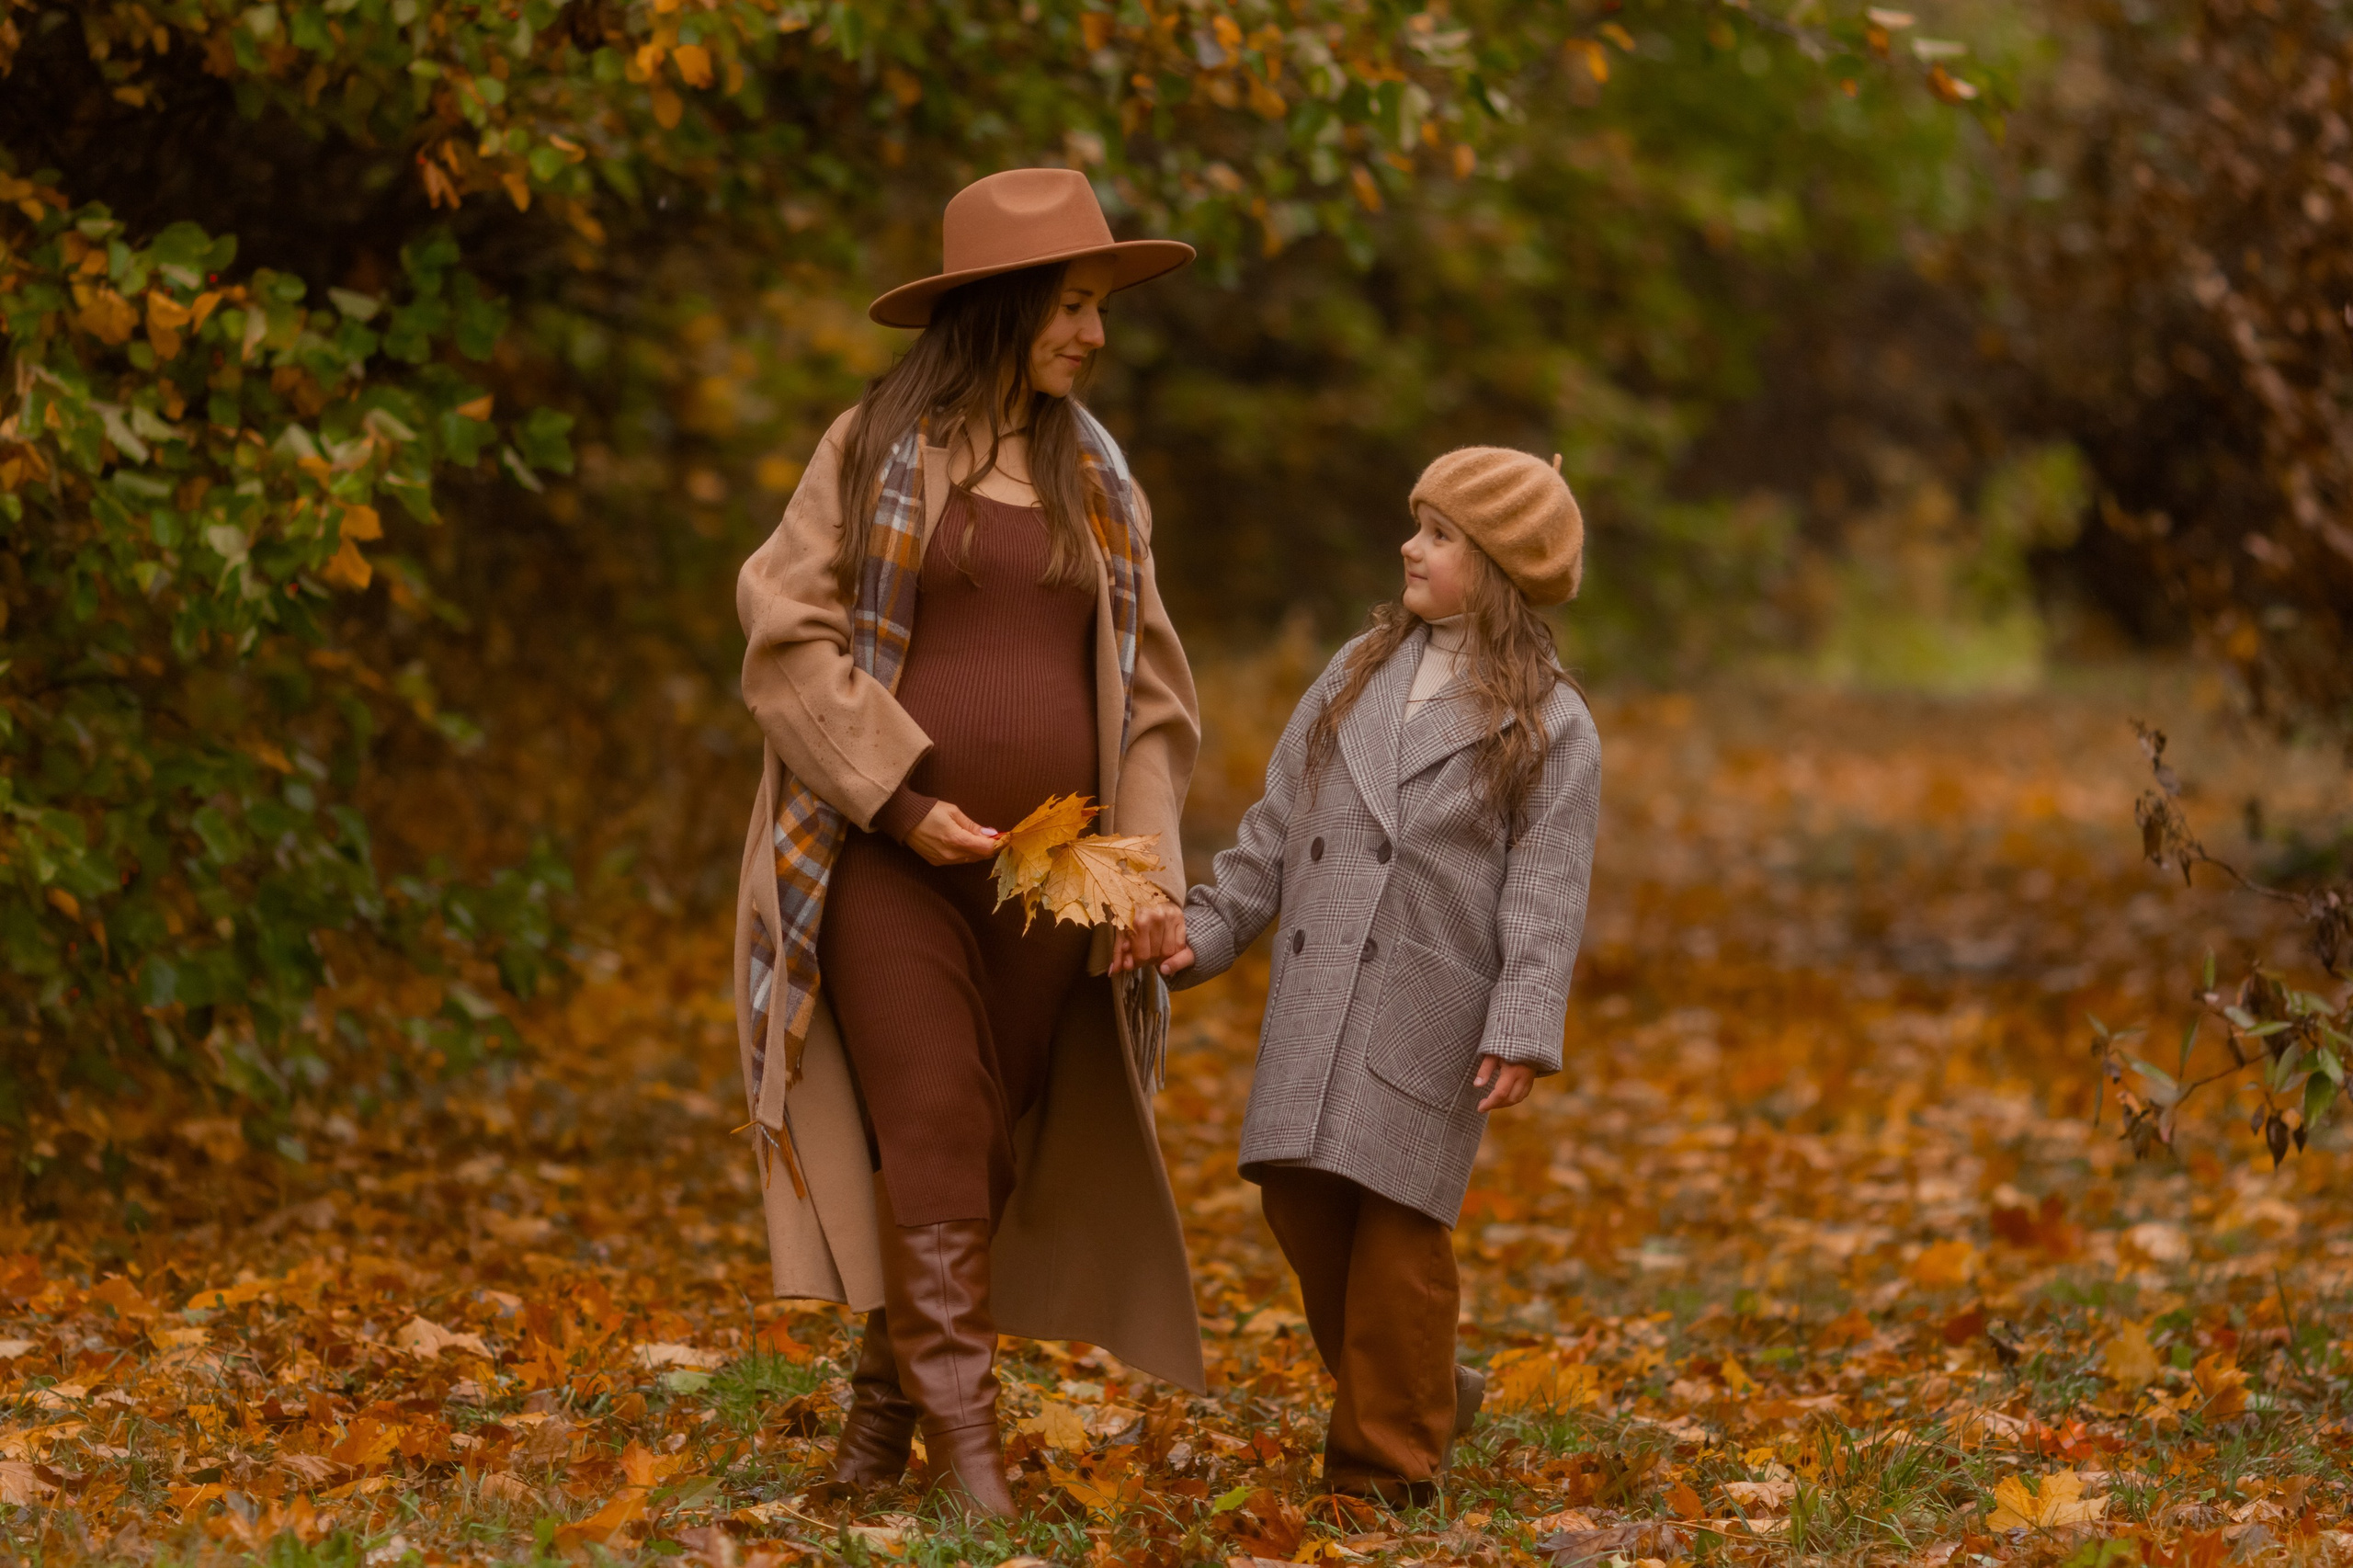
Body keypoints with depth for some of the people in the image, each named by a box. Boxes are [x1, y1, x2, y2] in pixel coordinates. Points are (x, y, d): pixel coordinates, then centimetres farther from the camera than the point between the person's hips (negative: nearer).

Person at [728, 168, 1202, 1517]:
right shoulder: (873, 450, 1)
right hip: (889, 858, -4)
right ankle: (966, 1447, -11)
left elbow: (1147, 690, 13)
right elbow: (788, 637, -4)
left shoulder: (1097, 481, 13)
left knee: (996, 1149, 5)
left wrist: (1151, 870, 2)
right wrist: (904, 796, -13)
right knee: (932, 1140, -10)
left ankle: (888, 1390, 21)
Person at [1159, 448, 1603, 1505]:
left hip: (1428, 1020, -5)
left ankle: (1386, 1457, 11)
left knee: (1397, 1229, -3)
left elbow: (1546, 895, -8)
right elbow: (1280, 823, 15)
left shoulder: (1548, 728, -3)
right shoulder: (1359, 672, 13)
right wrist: (1209, 931, 8)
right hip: (1316, 1007, 6)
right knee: (1301, 1201, 6)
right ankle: (1423, 1396, 25)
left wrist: (1523, 1033, -16)